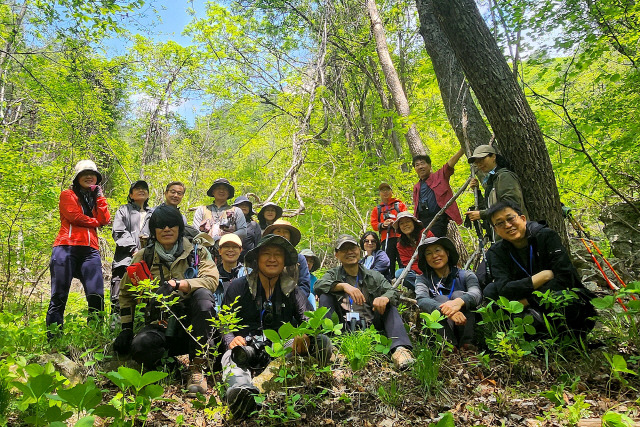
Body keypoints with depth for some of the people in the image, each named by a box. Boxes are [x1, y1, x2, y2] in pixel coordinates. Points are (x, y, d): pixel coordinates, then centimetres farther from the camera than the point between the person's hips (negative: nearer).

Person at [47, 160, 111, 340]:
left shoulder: (96, 198, 26)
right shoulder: (68, 194, 14)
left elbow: (105, 220, 7)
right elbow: (74, 216, -4)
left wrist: (99, 196, 8)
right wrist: (95, 222, 8)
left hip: (90, 250, 3)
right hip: (66, 248, -3)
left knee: (96, 295, -9)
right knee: (59, 295, -5)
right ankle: (53, 338, -2)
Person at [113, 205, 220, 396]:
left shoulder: (197, 252, 3)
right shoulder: (143, 257, 9)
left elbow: (211, 280, -14)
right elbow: (126, 293, 17)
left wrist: (176, 284, -27)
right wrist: (126, 328, 8)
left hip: (192, 325, 0)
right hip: (160, 326, 1)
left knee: (202, 294, -32)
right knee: (140, 346, -32)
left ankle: (198, 367, -22)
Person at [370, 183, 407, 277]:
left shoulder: (400, 204, 18)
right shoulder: (377, 209, 23)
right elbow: (374, 224, 13)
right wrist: (382, 225, -7)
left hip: (400, 236, -2)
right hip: (386, 238, 2)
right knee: (389, 263, -3)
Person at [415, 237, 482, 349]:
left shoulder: (465, 275, 6)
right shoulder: (423, 280, 7)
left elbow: (477, 294, -17)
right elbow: (422, 301, -16)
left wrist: (460, 301, -41)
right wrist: (445, 310, -37)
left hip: (465, 326, 0)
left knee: (458, 294, -19)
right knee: (441, 299, -21)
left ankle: (467, 344, -30)